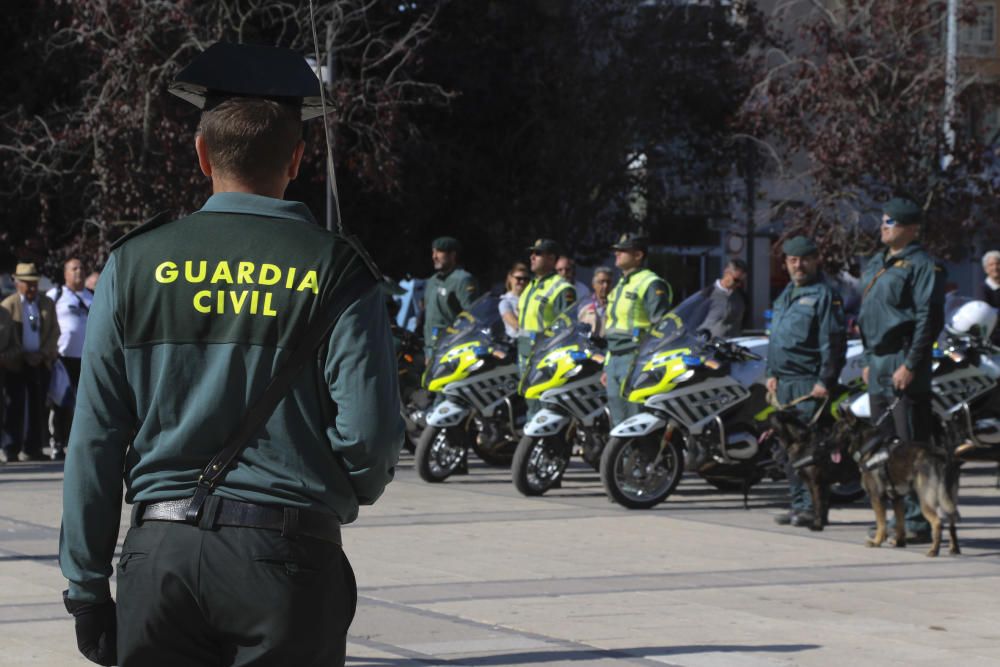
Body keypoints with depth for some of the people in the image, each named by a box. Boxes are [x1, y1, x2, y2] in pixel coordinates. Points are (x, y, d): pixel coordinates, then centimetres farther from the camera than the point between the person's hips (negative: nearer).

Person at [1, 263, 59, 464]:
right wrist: (24, 357, -10)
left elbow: (55, 331, 9)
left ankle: (33, 448, 5)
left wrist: (42, 354, -4)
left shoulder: (47, 303, 12)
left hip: (41, 362, 3)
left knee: (38, 407, 1)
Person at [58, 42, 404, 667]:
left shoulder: (136, 263, 4)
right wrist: (350, 491, 16)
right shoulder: (337, 271, -2)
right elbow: (370, 433, -8)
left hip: (162, 552, 2)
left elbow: (94, 439, 3)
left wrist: (86, 586, 8)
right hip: (288, 553, -2)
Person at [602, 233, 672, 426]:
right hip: (614, 360, 9)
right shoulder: (621, 286, 22)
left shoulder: (652, 285, -8)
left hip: (635, 359, -9)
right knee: (618, 422, 9)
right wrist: (607, 366, 24)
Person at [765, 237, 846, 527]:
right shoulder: (785, 296, 20)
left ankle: (814, 507, -11)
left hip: (810, 383, -9)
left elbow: (834, 342, -13)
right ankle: (799, 503, 16)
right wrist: (772, 373, 16)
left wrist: (825, 381, -18)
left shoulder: (825, 295, -6)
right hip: (785, 382, 9)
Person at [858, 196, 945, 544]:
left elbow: (929, 319, -16)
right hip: (878, 367, 9)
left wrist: (910, 365, -20)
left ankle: (919, 521, -9)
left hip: (904, 365, -9)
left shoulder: (922, 266, -9)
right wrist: (868, 360, 18)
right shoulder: (876, 264, 18)